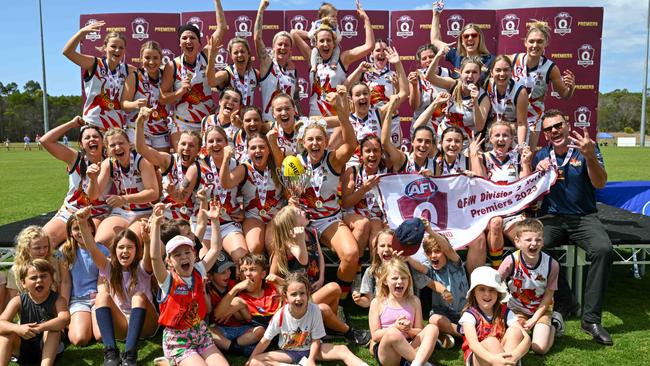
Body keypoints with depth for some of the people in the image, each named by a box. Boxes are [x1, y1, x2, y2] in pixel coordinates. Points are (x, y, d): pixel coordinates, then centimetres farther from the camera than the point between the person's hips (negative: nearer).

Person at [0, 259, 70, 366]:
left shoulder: (58, 300, -14)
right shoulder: (18, 301, -8)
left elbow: (65, 319, -34)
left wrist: (40, 327, -49)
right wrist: (17, 328, -42)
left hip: (50, 347, -2)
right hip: (24, 348, 2)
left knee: (52, 329, -31)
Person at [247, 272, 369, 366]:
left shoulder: (314, 310, -22)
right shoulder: (280, 315, -21)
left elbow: (316, 339, -12)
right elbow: (265, 341, -8)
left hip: (309, 349, 0)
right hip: (288, 353, 1)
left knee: (343, 349, -23)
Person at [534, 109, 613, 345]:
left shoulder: (586, 148, 0)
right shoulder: (542, 155, 8)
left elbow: (600, 184, -12)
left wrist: (590, 156, -30)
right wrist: (538, 173, -10)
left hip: (584, 217, -1)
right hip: (552, 218, 2)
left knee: (603, 249, -31)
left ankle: (591, 317, -18)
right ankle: (563, 304, -10)